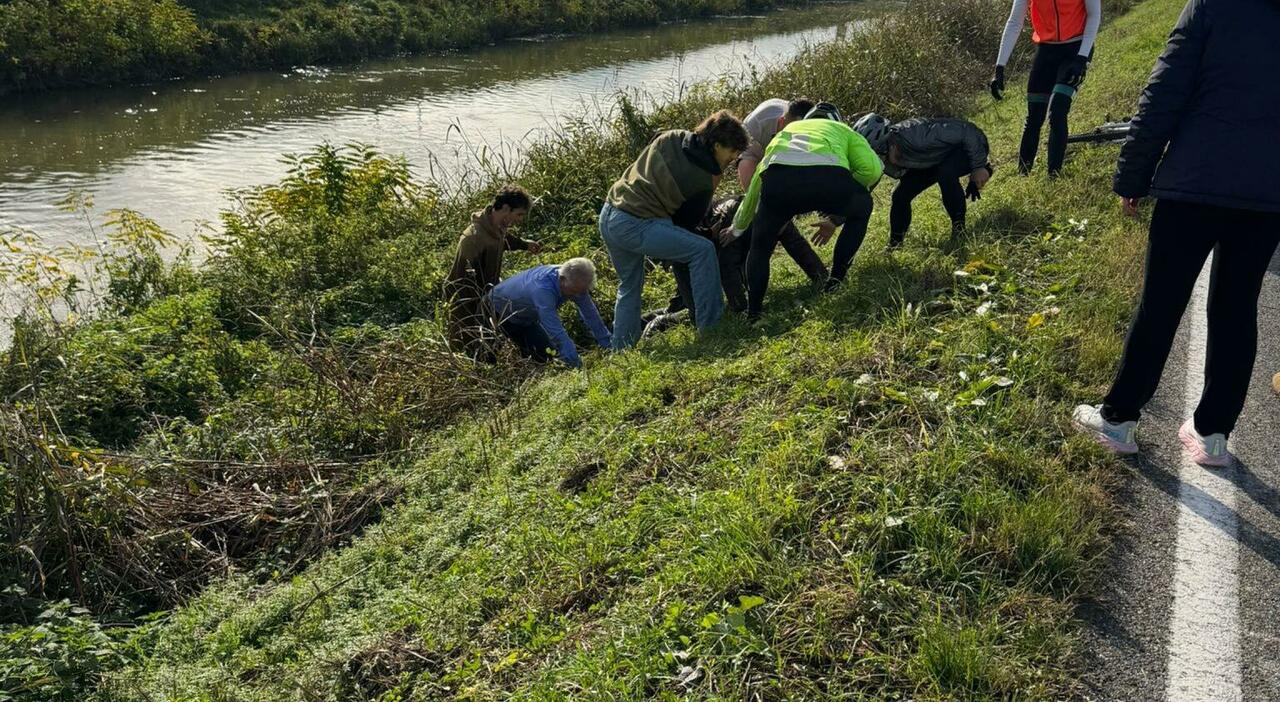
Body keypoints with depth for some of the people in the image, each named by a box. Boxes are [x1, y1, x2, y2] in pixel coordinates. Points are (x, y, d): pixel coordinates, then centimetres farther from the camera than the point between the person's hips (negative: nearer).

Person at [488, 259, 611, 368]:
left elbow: (590, 313, -11)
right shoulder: (542, 288, -44)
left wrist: (608, 346, -10)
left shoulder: (575, 284, -21)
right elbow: (556, 331, -48)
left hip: (526, 317, 7)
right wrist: (576, 364, -50)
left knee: (548, 352, 2)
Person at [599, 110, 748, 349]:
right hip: (633, 226, -9)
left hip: (608, 216, 9)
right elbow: (687, 221, 2)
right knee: (702, 250, -8)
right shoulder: (704, 180, -8)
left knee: (629, 286, 25)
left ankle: (620, 349, 31)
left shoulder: (671, 138, 7)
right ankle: (710, 324, -5)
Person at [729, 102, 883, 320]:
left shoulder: (787, 130, 46)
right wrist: (836, 218, 30)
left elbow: (755, 186, 52)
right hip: (828, 176, -2)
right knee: (861, 209, 32)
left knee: (760, 247, 27)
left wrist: (738, 228, 66)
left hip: (778, 177, 2)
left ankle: (753, 315, 21)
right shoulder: (842, 130, 38)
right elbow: (873, 169, 18)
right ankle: (835, 281, 28)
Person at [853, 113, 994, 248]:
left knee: (945, 173, -36)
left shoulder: (915, 136, -42)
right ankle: (894, 245, 15)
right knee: (900, 196, -5)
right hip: (937, 159, 6)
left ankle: (959, 229, -19)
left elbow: (969, 131, -34)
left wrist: (979, 167, -29)